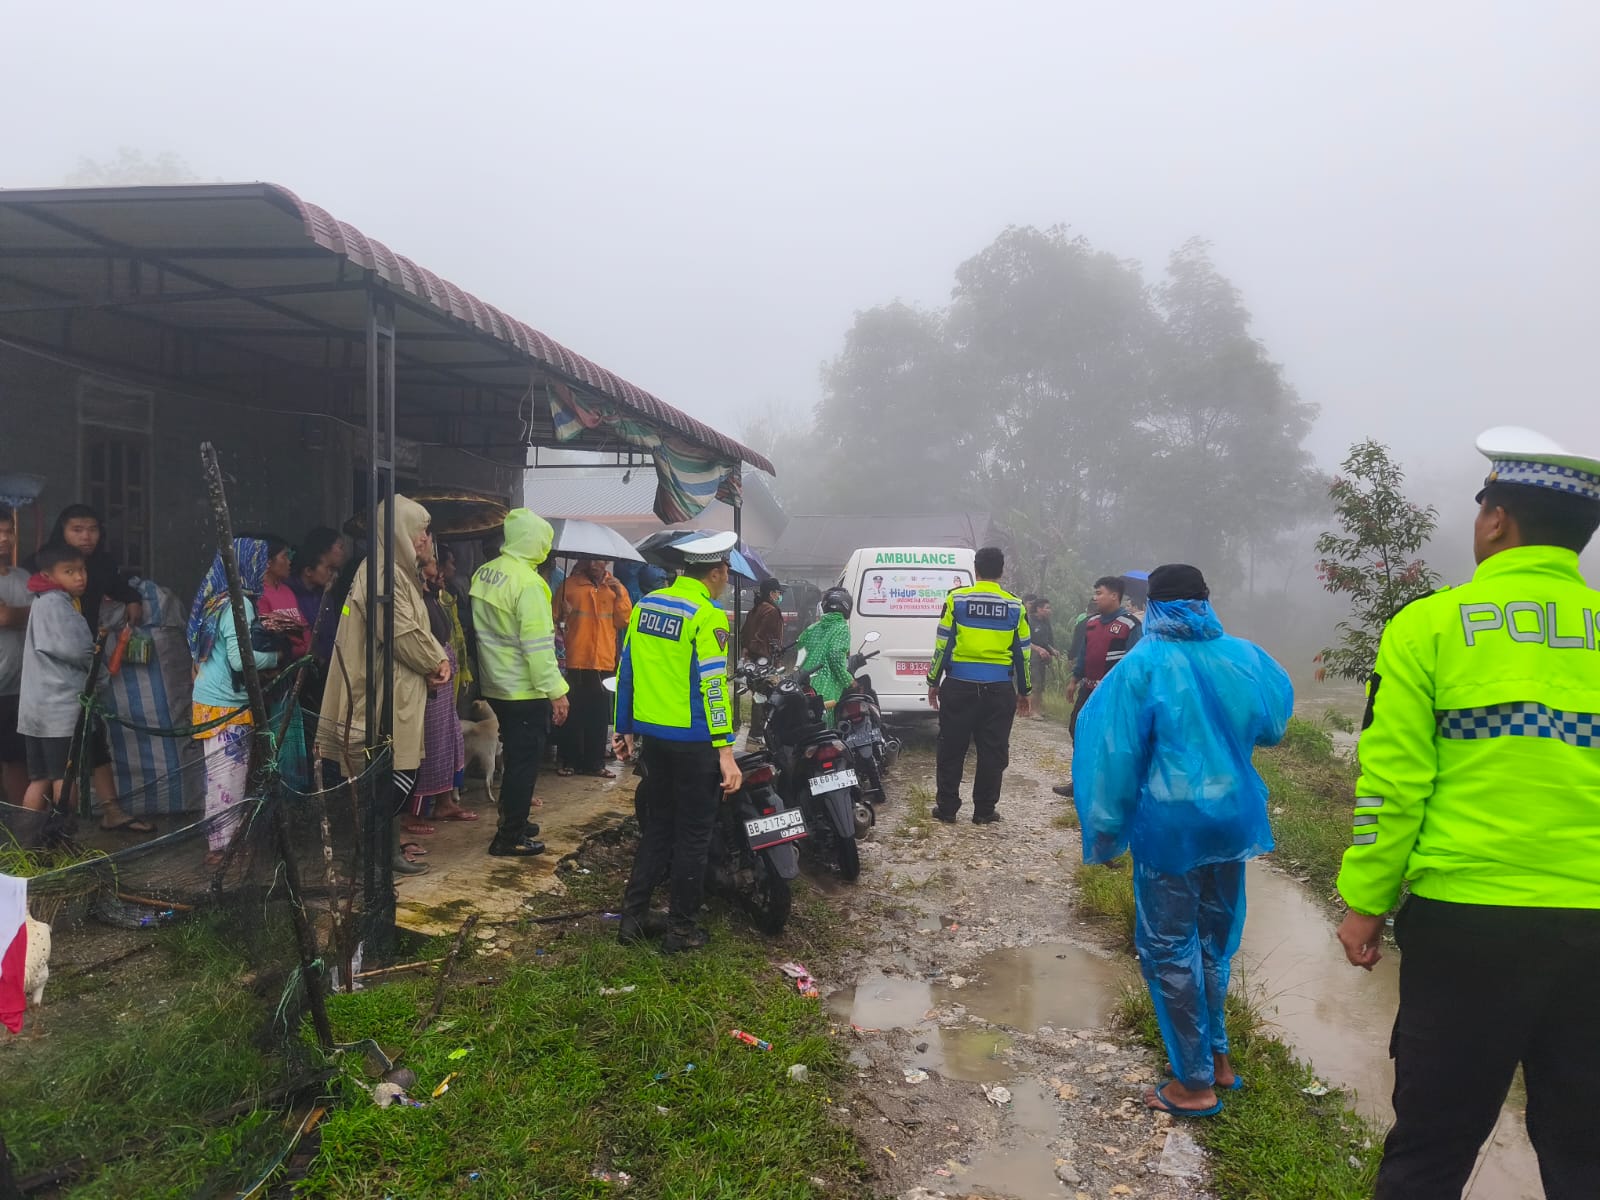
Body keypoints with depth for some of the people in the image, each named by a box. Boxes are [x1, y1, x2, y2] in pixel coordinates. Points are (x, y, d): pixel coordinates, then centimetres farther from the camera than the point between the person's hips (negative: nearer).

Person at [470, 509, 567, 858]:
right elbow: (537, 645, -23)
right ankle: (510, 838, 7)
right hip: (525, 690, -8)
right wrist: (556, 691, -19)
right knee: (525, 761, 2)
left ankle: (512, 821, 34)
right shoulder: (529, 583, -21)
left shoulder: (484, 574, 5)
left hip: (496, 685, 8)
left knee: (515, 757, 22)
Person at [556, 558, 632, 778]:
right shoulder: (570, 584, 4)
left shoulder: (616, 587, 11)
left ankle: (595, 763, 12)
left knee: (600, 715, 4)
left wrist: (620, 595, -8)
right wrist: (563, 615, -15)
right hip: (576, 661, -2)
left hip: (605, 662, 2)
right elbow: (555, 617, 4)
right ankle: (570, 762, 11)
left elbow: (624, 621, 1)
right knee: (574, 714, 2)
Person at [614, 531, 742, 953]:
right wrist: (726, 751, -19)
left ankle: (633, 916, 22)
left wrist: (624, 729, 18)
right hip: (693, 740, -7)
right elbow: (713, 684, -19)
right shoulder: (707, 616, -14)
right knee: (693, 835, 5)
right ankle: (682, 929, 12)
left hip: (652, 734, 7)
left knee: (657, 827, 18)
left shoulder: (646, 604, 8)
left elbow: (626, 670, 11)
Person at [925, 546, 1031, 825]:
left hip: (959, 687, -1)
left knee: (952, 749, 9)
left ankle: (947, 808, 13)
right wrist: (1024, 691, 16)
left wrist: (934, 681, 7)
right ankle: (984, 811, 12)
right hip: (999, 690, 1)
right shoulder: (1015, 606, 2)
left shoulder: (956, 599, -3)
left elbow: (942, 645, -2)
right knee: (992, 752, 8)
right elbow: (1022, 652, 7)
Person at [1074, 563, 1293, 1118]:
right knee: (1214, 943, 20)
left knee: (1170, 950, 6)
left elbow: (1115, 754, -11)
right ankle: (1217, 1057, 32)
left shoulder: (1143, 667, -13)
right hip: (1233, 817, 5)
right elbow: (1272, 727, 14)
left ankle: (1195, 1083, 12)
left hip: (1170, 823, -5)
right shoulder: (1244, 659, -2)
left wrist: (1105, 829, -2)